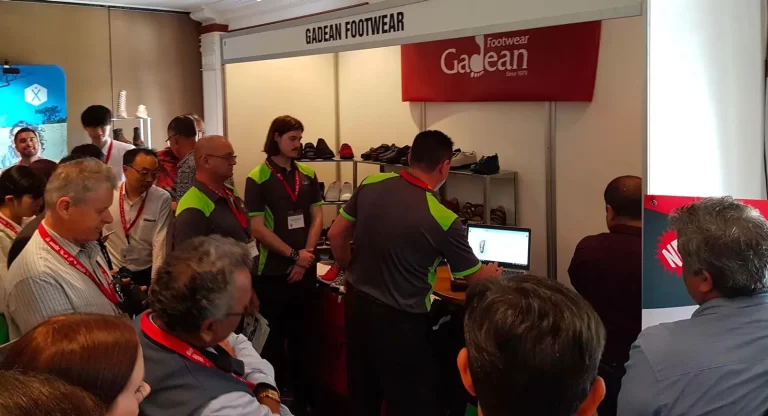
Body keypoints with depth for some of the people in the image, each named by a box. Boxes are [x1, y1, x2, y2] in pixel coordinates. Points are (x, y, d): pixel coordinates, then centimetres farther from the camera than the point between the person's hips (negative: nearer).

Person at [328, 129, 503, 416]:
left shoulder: (371, 185, -6)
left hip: (357, 301, 6)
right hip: (400, 319, -6)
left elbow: (336, 235, 5)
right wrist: (493, 273, 18)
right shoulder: (443, 219, -19)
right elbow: (476, 279, -5)